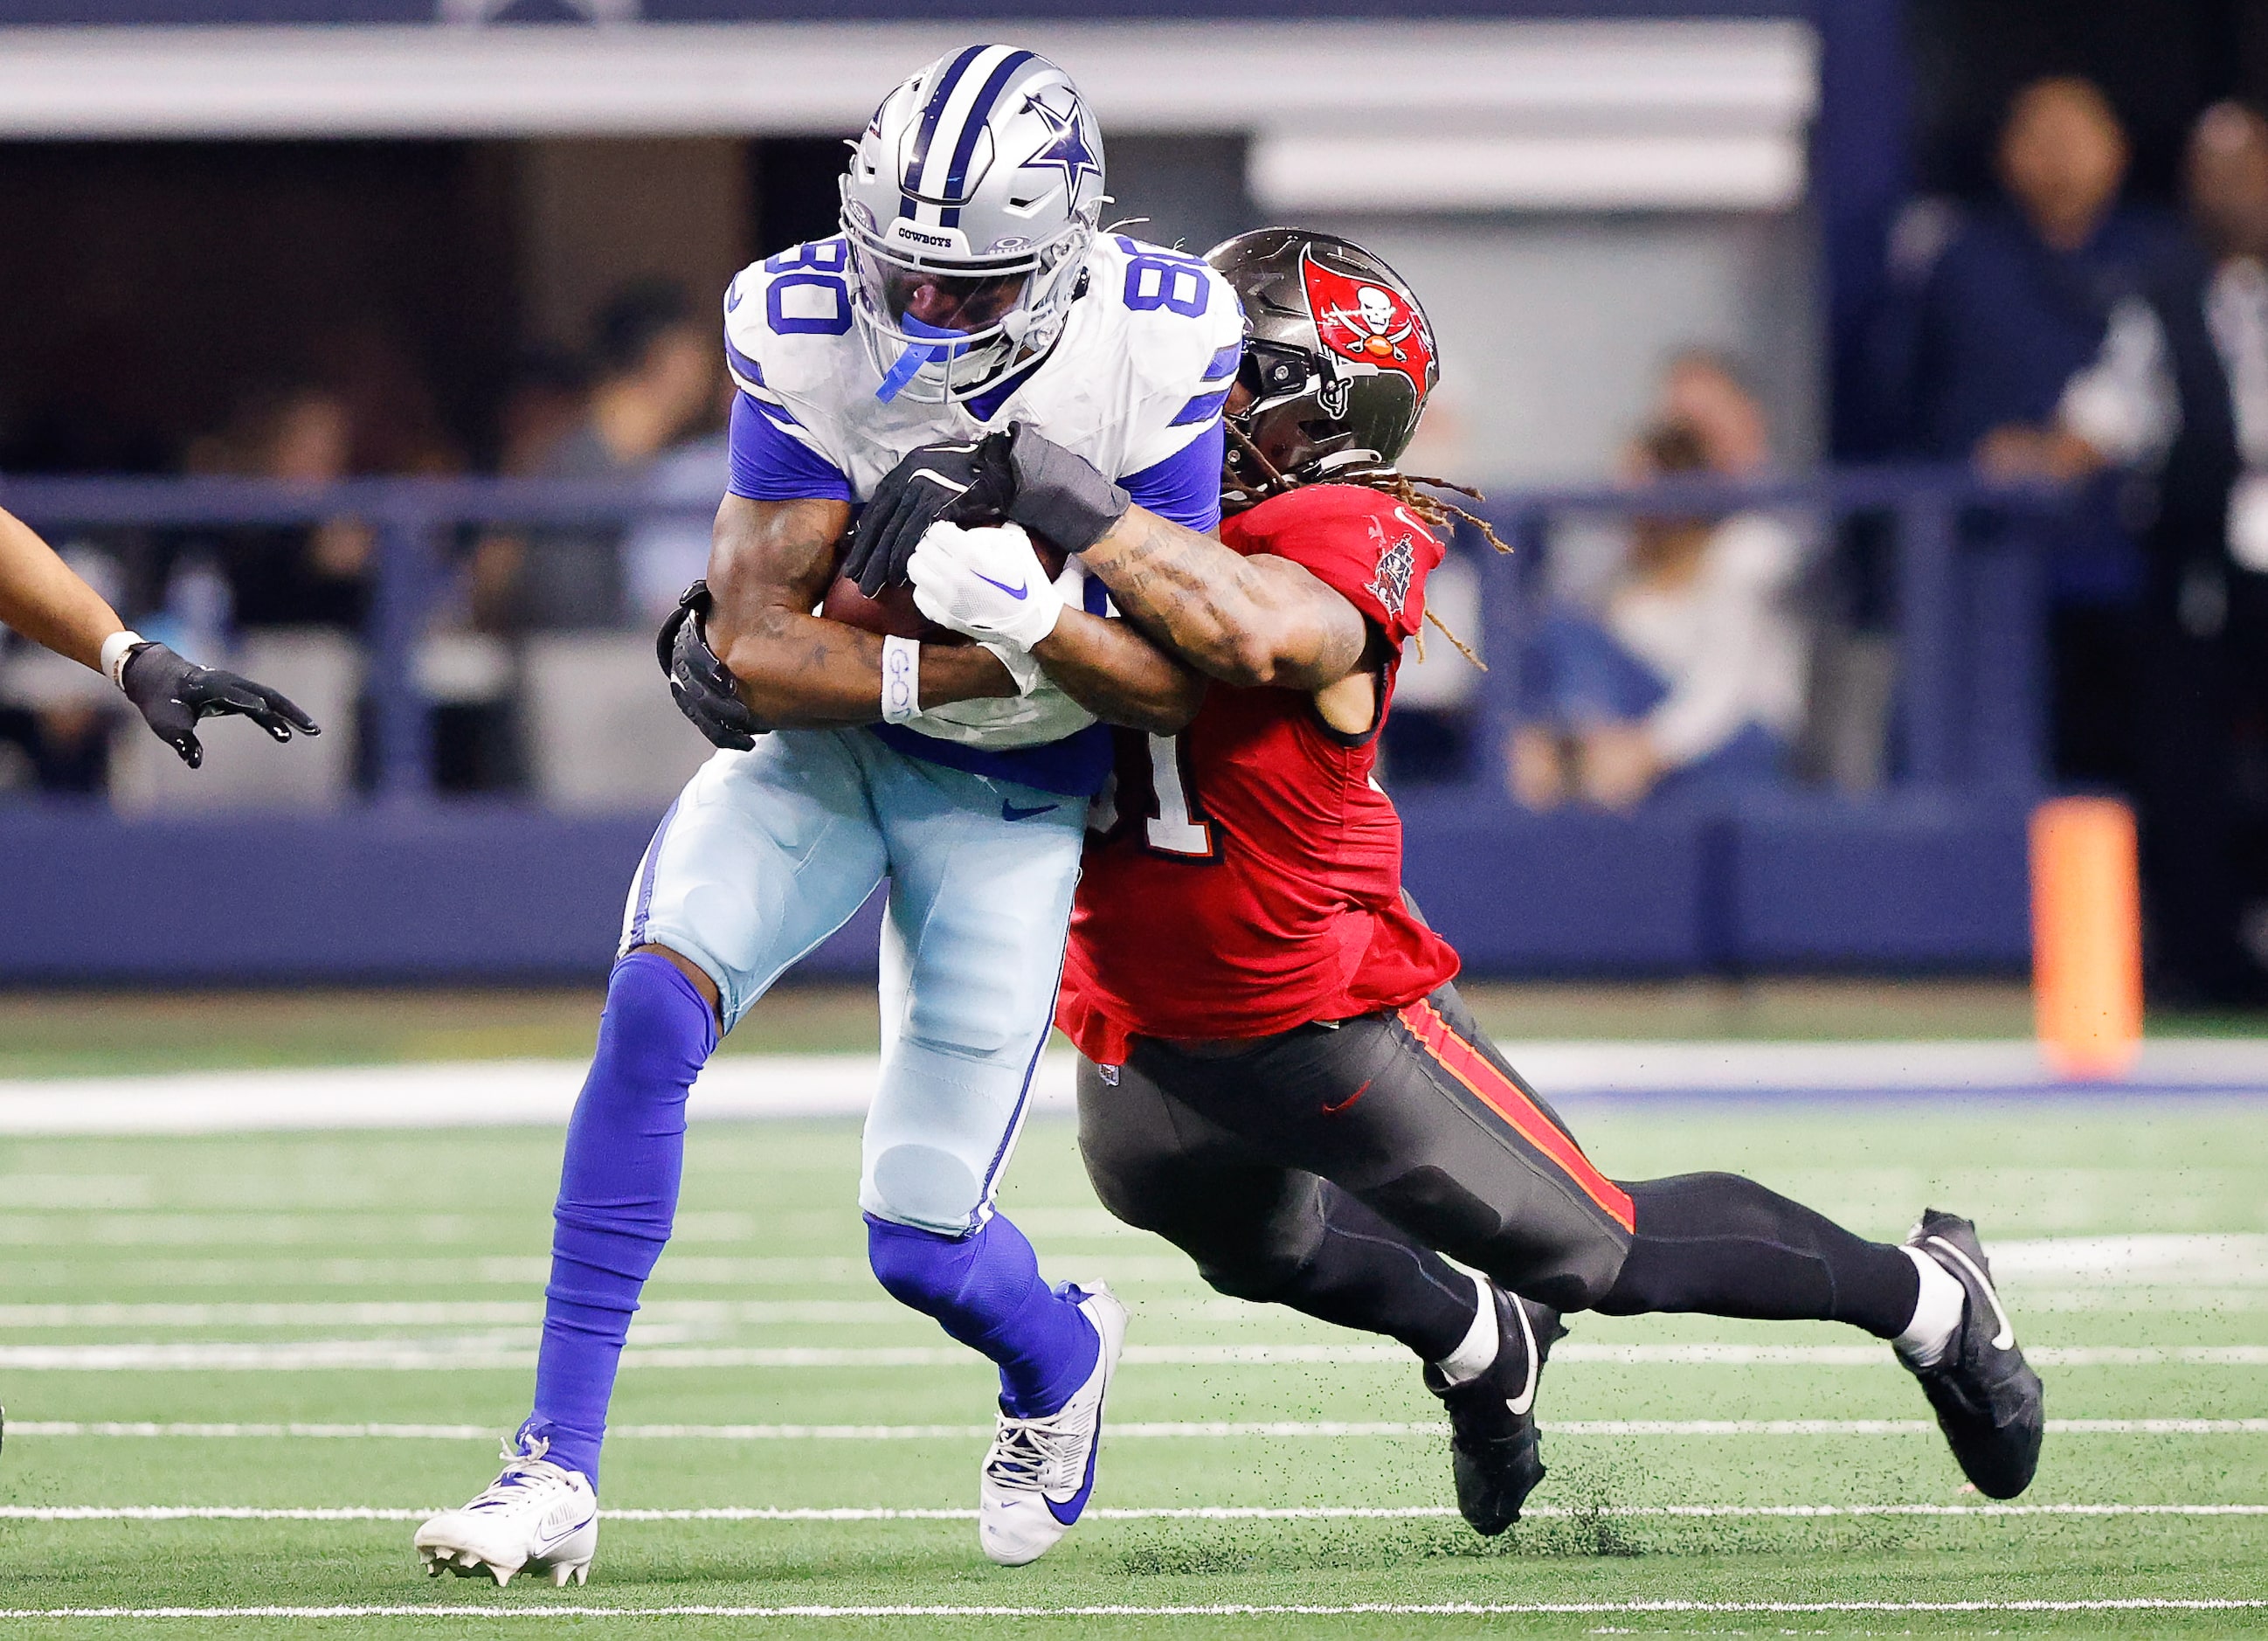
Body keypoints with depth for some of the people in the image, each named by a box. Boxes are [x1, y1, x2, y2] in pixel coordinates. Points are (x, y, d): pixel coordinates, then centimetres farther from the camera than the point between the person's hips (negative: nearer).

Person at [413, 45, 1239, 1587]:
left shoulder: (1158, 348, -20)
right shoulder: (804, 331, -19)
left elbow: (1179, 686, -16)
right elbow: (758, 649, -20)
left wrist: (1029, 612, -34)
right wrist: (985, 661, -29)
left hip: (1009, 799, -1)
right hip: (816, 734, 1)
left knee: (926, 1243, -5)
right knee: (652, 1010, -27)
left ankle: (1062, 1359, 34)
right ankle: (559, 1469, -19)